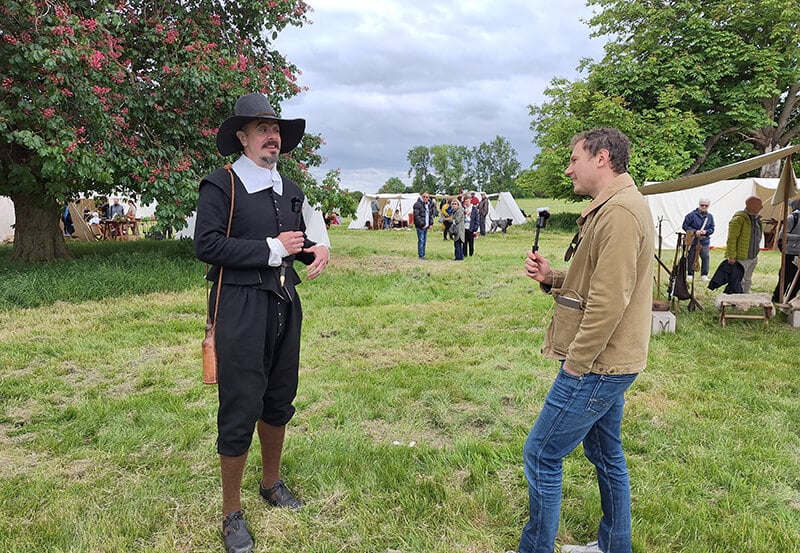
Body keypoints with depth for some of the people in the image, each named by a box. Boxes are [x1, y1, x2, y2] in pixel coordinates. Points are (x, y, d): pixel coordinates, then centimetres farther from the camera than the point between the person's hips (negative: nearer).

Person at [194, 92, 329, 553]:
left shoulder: (289, 190, 14)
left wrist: (317, 249, -1)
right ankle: (232, 513, 19)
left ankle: (272, 484, 39)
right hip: (241, 307, -7)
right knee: (241, 408, 0)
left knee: (280, 401, 17)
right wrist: (271, 249, -17)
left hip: (285, 305, 7)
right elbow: (207, 244, -17)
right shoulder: (221, 185, -7)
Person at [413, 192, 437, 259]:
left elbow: (431, 215, 22)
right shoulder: (417, 204, -10)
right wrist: (422, 224, -17)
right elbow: (416, 216, -15)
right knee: (421, 240, -7)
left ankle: (423, 255, 18)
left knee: (424, 241, 11)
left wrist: (431, 224, 8)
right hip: (420, 226, -7)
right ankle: (421, 255, -3)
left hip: (426, 226, 7)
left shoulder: (429, 205, 14)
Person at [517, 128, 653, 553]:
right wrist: (551, 278, 2)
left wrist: (575, 364, -19)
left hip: (596, 366, -10)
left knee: (541, 454, 0)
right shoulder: (609, 208, 14)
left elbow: (609, 301, -25)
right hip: (604, 362, 10)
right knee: (605, 454, 20)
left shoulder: (620, 211, -20)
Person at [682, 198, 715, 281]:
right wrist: (695, 232, -13)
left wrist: (706, 232, -10)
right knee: (691, 257, 2)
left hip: (704, 241, 3)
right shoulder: (692, 215, -5)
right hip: (692, 240, -2)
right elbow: (685, 226, -4)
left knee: (705, 257, -4)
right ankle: (690, 274, 14)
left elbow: (712, 229, 11)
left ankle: (704, 275, 6)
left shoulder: (710, 216, 7)